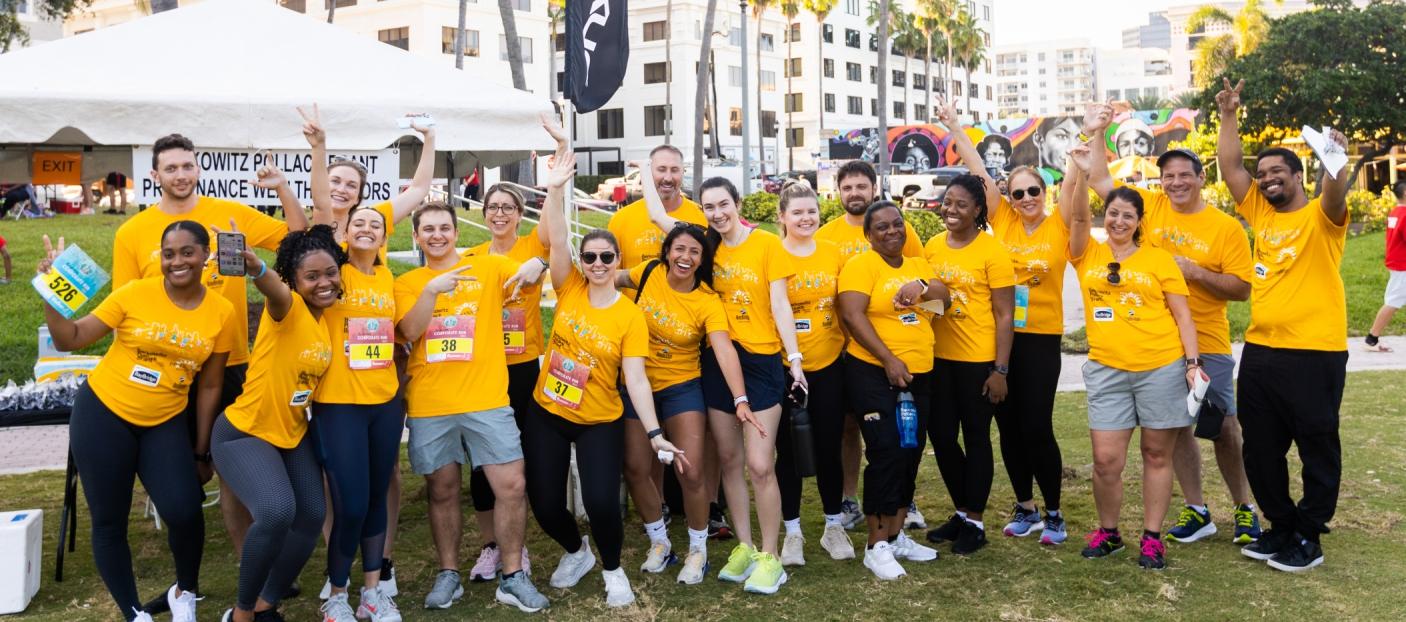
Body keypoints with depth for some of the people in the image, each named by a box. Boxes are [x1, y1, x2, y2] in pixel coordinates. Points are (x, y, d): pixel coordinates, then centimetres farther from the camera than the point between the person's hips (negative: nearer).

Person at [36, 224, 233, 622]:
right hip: (103, 413, -1)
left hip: (165, 423, 1)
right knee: (109, 521, 4)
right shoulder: (135, 294, -11)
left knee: (184, 512, -15)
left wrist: (201, 452, 5)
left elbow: (209, 386, 2)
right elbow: (70, 340, -6)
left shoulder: (221, 312, -6)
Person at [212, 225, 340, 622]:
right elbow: (275, 291, -45)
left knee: (311, 516, 3)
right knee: (277, 511, -26)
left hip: (293, 435, 7)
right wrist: (254, 267, -66)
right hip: (244, 433, -7)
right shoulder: (287, 309, -19)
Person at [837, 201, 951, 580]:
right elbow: (852, 315, -16)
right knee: (887, 453, -11)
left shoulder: (918, 265, 15)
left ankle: (895, 535, 24)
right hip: (874, 374, -7)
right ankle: (876, 546, -3)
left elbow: (945, 298, 4)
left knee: (910, 455, 10)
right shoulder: (861, 265, -6)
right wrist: (889, 359, -21)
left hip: (919, 376, 7)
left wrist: (922, 286, -18)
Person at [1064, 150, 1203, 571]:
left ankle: (1152, 538, 18)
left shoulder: (1158, 259, 3)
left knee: (1157, 454, 7)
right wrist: (1081, 174, -25)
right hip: (1107, 369, 1)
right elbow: (1078, 215, -12)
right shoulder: (1088, 255, 6)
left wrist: (1193, 363, -4)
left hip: (1162, 368, -1)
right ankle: (1108, 531, 19)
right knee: (1106, 459, -2)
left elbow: (1182, 315, 3)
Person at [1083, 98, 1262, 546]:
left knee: (1223, 428, 6)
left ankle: (1245, 509, 25)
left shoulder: (1226, 227, -6)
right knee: (1177, 426, 11)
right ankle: (1196, 511, 23)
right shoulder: (1151, 207, 2)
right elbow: (1100, 181, 2)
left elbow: (1242, 289, -7)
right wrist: (1097, 133, -5)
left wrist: (1196, 272, -19)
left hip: (1206, 344, -3)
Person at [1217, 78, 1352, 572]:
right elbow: (1230, 168, 7)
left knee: (1317, 447, 5)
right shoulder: (1260, 213, 11)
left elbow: (1336, 193, -26)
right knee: (1260, 448, 13)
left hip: (1315, 352, -6)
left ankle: (1309, 537, 16)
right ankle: (1281, 526, 28)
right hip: (1260, 350, 6)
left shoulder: (1320, 216, -4)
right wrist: (1228, 117, 2)